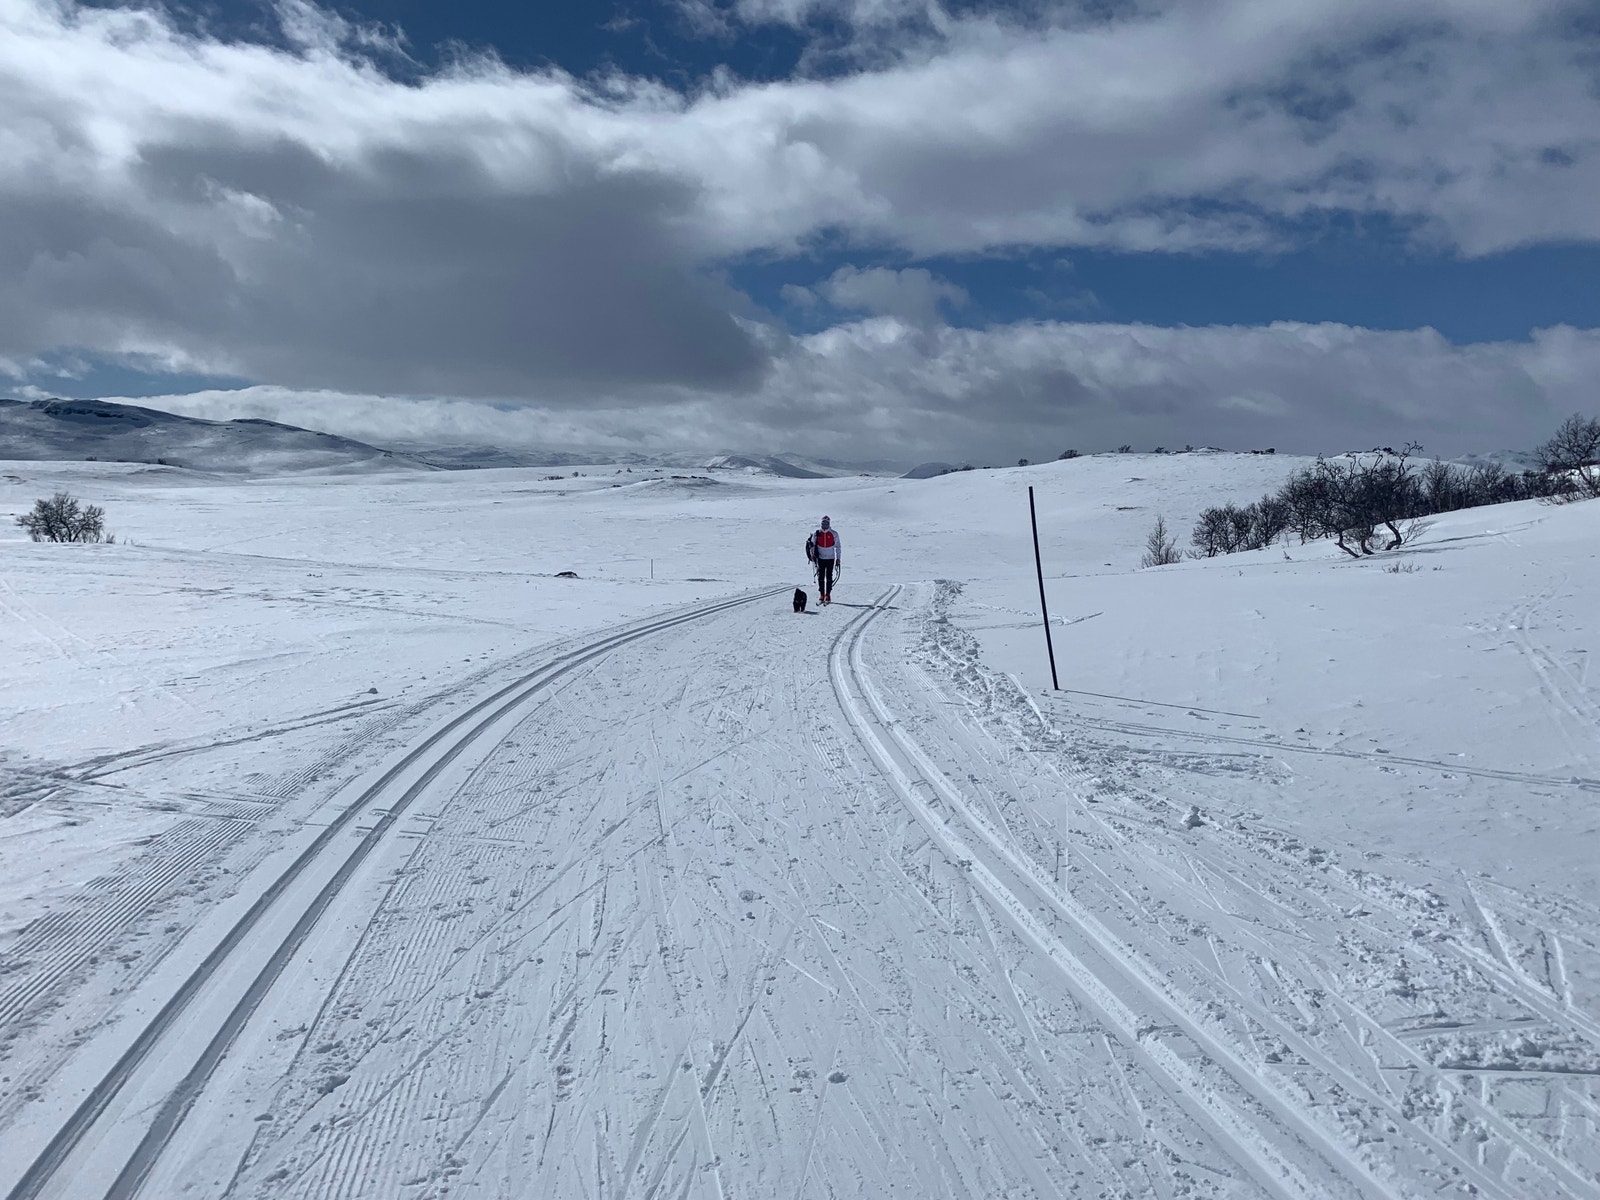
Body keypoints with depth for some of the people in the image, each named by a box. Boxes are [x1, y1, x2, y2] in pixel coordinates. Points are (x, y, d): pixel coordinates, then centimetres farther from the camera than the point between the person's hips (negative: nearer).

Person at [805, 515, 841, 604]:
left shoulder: (834, 534, -2)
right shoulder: (817, 533, 0)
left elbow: (837, 546, 3)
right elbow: (812, 544, 6)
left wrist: (838, 558, 0)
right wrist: (812, 554, -10)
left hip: (830, 558, -1)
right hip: (820, 558, 1)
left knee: (829, 577, 2)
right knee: (820, 577, 3)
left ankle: (828, 595, 7)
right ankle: (821, 595, 9)